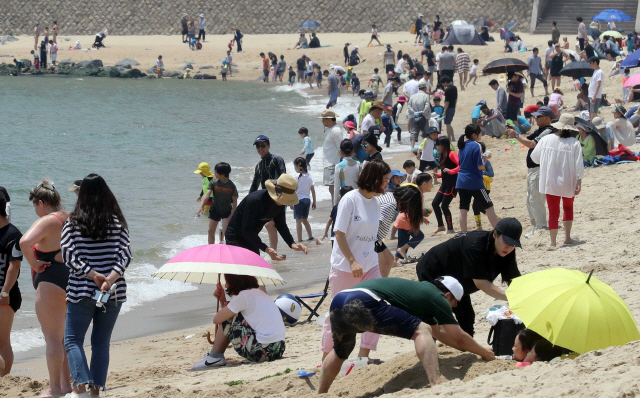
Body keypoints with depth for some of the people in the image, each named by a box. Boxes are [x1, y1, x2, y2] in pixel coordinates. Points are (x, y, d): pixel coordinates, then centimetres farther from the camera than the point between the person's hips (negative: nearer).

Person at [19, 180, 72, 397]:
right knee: (63, 337, 18)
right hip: (71, 278, 9)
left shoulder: (46, 222, -16)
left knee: (52, 338, -3)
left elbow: (25, 242, -33)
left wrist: (34, 263, -19)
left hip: (51, 282, -9)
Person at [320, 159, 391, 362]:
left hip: (369, 265, 7)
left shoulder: (375, 202, 7)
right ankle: (326, 356, 16)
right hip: (345, 267, -7)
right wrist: (352, 261, -21)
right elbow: (339, 233, -16)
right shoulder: (350, 199, -14)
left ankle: (364, 354, 7)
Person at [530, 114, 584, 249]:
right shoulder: (574, 143, -11)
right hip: (568, 182, 0)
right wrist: (579, 182, -6)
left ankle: (553, 243, -1)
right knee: (568, 207, 23)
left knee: (553, 211, 4)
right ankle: (567, 237, 25)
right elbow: (579, 165, -12)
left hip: (550, 182, 0)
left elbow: (535, 157, 4)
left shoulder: (546, 140, -8)